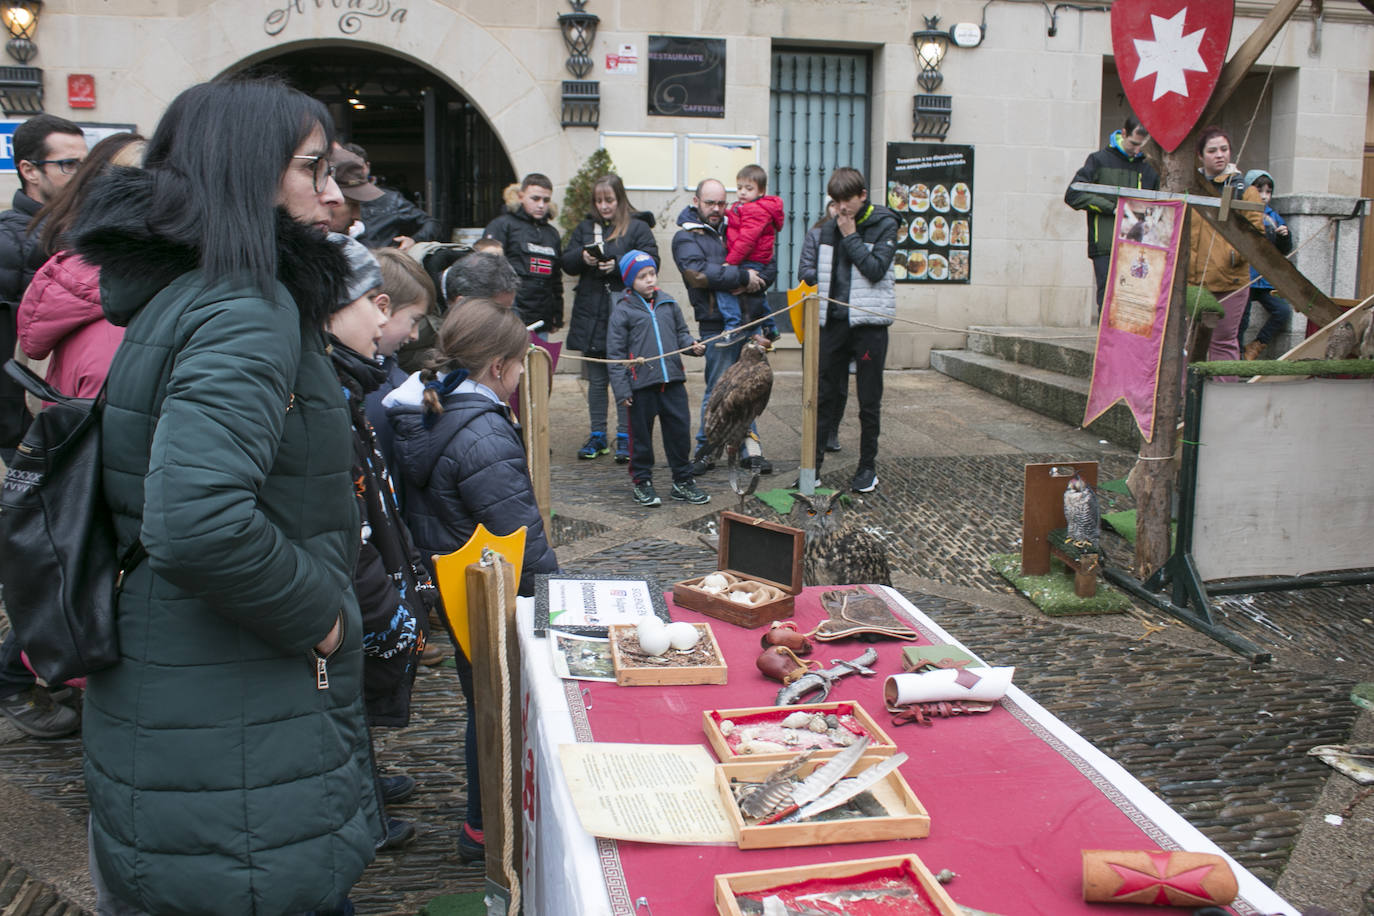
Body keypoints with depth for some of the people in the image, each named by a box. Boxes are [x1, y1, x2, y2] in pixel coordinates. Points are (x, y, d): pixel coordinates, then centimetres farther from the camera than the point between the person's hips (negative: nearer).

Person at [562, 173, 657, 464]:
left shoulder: (638, 227, 1)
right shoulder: (585, 227, 14)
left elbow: (651, 262, -8)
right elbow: (567, 263, 11)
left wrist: (618, 264, -19)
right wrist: (582, 257, -10)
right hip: (591, 313, 4)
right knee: (596, 379, 10)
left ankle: (624, 437, 7)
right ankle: (597, 436, 19)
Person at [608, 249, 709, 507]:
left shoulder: (668, 303, 9)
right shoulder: (622, 311, -4)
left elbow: (681, 332, 19)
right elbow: (616, 353, -4)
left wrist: (692, 345, -4)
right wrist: (622, 389, -8)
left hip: (673, 380, 4)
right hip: (641, 385, -4)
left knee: (680, 431, 8)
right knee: (641, 435, 7)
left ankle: (683, 481, 21)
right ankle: (642, 482, 22)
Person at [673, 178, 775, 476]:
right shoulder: (686, 237, -1)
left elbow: (770, 267, 8)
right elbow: (699, 273, -21)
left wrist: (754, 284, -13)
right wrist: (743, 276, -20)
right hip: (717, 326, -5)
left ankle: (749, 448, 18)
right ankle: (705, 451, 12)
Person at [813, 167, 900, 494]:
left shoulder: (884, 225, -3)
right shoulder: (829, 227, 10)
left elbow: (875, 269, -15)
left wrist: (851, 236, -12)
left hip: (868, 322, -4)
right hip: (833, 321, 4)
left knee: (869, 401, 4)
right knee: (826, 396, 5)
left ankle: (868, 466, 14)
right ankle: (813, 462, 11)